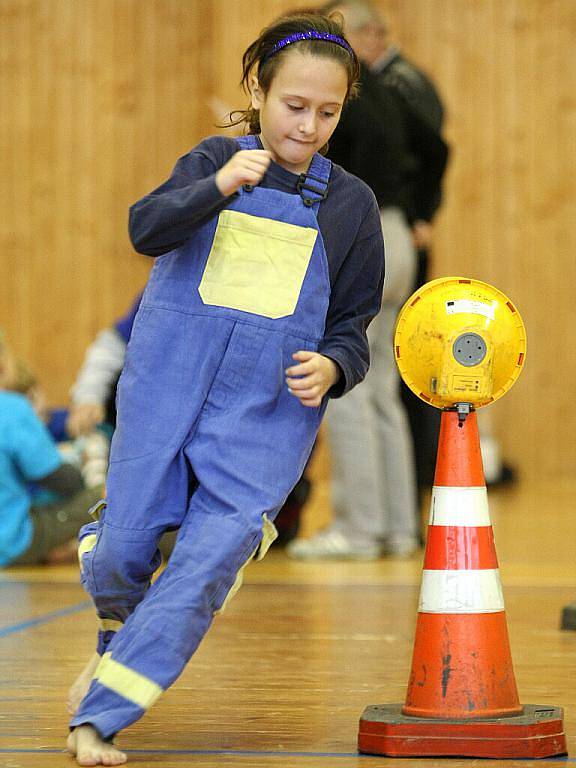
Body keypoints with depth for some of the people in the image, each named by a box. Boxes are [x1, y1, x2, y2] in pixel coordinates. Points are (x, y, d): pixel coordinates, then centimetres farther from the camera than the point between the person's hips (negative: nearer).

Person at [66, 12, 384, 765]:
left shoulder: (351, 202, 7)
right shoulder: (216, 161, 3)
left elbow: (353, 326, 11)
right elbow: (146, 228, -15)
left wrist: (331, 366, -10)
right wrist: (219, 187, -31)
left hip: (268, 415, 0)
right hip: (166, 390, 0)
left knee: (207, 563, -13)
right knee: (119, 554, 3)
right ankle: (118, 644, 39)